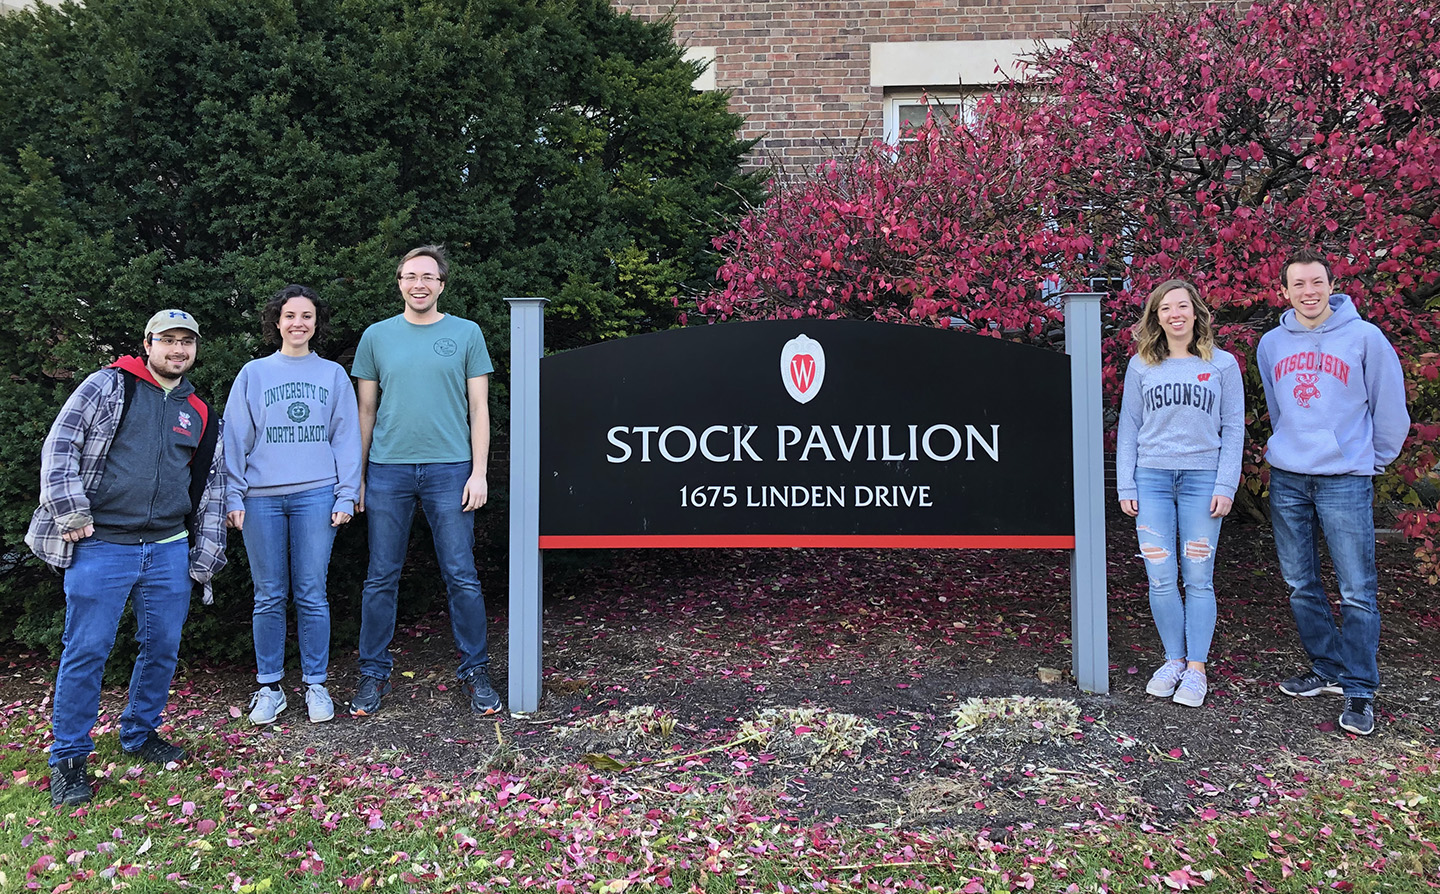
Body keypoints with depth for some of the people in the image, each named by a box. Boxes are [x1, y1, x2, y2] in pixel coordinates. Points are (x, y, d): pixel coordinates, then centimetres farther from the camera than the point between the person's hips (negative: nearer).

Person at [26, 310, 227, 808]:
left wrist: (206, 556, 12)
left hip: (169, 550, 4)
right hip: (101, 545, -4)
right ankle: (68, 759, 11)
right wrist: (71, 512, -11)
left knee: (163, 646, 8)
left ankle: (140, 733, 28)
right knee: (86, 650, -2)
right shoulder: (108, 386, 2)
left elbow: (212, 488, 17)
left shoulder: (202, 416, 14)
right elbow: (60, 445, -3)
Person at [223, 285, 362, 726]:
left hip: (315, 495, 0)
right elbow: (235, 439, 8)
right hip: (262, 499, 1)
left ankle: (315, 684, 12)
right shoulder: (253, 374, 10)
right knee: (269, 597, 5)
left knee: (312, 595, 2)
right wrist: (233, 497, 0)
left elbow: (347, 438, 8)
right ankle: (269, 686, 15)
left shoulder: (333, 374, 10)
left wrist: (346, 496, 0)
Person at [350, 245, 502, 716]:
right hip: (388, 469, 1)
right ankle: (374, 672, 18)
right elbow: (366, 411, 11)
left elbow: (479, 409, 4)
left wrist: (479, 472, -3)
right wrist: (356, 476, 7)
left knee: (462, 577, 0)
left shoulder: (466, 334, 6)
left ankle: (475, 671, 13)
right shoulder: (377, 336, 9)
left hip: (449, 469, -1)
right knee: (381, 578, 6)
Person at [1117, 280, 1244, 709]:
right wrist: (1126, 487, 3)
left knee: (1198, 578, 1)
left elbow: (1233, 429, 5)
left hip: (1202, 479, -1)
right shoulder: (1141, 366, 9)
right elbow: (1128, 428, 10)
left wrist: (1225, 486, -3)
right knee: (1161, 579, 0)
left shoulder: (1222, 364, 6)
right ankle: (1174, 660, 15)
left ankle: (1197, 668, 10)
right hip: (1152, 479, 1)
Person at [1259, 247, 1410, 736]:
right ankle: (1328, 669, 26)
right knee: (1300, 586, 11)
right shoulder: (1271, 344, 8)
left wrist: (1374, 458, 8)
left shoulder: (1364, 337, -4)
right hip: (1286, 479, 4)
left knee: (1357, 593, -4)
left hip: (1345, 480, -4)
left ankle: (1359, 691, 6)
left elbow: (1391, 407, 2)